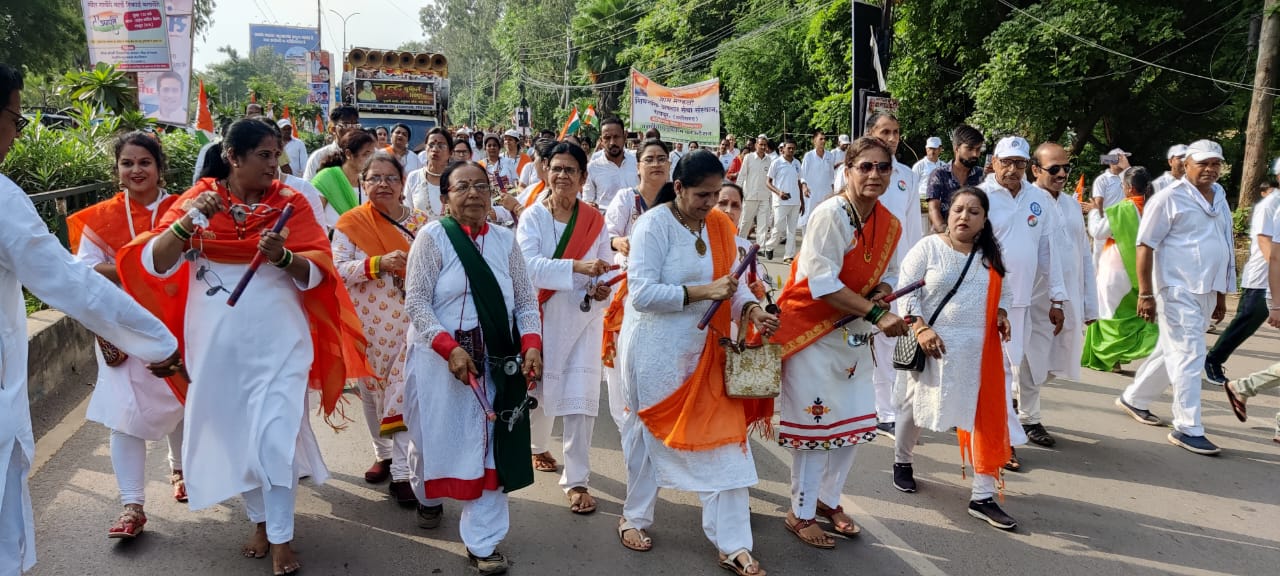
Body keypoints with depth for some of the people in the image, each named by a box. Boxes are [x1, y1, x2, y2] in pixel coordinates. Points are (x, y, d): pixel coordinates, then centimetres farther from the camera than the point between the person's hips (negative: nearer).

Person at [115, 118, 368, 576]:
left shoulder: (290, 203, -2)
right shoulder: (197, 200, -1)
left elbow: (316, 273, -6)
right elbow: (155, 264, -9)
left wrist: (283, 256, -26)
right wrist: (188, 221, -24)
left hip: (278, 340, -2)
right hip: (217, 343, 2)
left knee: (277, 434, -4)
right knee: (233, 431, 13)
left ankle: (281, 537, 9)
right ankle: (260, 520, 32)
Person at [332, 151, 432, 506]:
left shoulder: (422, 222, 1)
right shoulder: (350, 223, -1)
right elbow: (336, 270, -10)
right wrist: (378, 263, -22)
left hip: (408, 323, -1)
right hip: (367, 323, 1)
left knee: (404, 392, -6)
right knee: (371, 390, 14)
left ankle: (401, 472, 0)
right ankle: (383, 454, 34)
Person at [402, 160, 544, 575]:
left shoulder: (505, 240, 5)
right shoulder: (432, 236, -6)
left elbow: (525, 301, 6)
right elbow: (416, 302, -11)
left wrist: (531, 344, -12)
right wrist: (451, 348, -22)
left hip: (495, 363, 2)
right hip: (439, 358, -2)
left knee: (488, 445, 1)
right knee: (437, 435, 14)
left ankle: (482, 541, 10)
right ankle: (429, 497, 46)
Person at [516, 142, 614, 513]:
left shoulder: (594, 220, -1)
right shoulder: (533, 217, -7)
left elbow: (605, 270, 2)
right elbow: (529, 266, -22)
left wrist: (600, 289, -20)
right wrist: (578, 267, -34)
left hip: (584, 318, 1)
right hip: (541, 316, 0)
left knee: (581, 398, -6)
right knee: (537, 389, 16)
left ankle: (577, 480, 5)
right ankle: (538, 446, 47)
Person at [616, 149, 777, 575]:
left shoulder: (719, 225, 1)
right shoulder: (654, 225, -17)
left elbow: (733, 282, 2)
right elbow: (641, 293, -24)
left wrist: (752, 310, -18)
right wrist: (702, 292, -30)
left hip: (704, 350, 5)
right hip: (655, 350, -5)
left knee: (723, 437, 2)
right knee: (647, 433, 13)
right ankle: (635, 518, 36)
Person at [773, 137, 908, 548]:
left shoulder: (890, 225, 3)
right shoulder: (830, 215, -20)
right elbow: (822, 282, -26)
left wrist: (883, 291, -8)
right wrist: (877, 314, -30)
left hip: (855, 333, 7)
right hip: (812, 329, -7)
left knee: (855, 422, 12)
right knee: (814, 422, 0)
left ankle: (829, 499, 33)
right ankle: (801, 512, 18)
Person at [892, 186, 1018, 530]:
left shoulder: (991, 255, 9)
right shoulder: (928, 247, -5)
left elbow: (1002, 291, 21)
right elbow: (906, 290, -8)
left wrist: (1002, 313, 1)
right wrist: (921, 328, -19)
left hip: (980, 350, 4)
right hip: (933, 346, -3)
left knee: (987, 417, 0)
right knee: (917, 408, 13)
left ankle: (983, 497, 7)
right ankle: (902, 461, 40)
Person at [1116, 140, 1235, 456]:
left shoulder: (1220, 199, 13)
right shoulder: (1170, 198, -10)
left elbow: (1225, 247, 20)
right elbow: (1145, 246, -12)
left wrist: (1221, 294, 20)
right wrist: (1145, 293, -16)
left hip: (1206, 292, 8)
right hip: (1178, 290, -7)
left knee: (1172, 352, 15)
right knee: (1189, 356, -7)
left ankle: (1134, 398, 32)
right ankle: (1188, 429, 1)